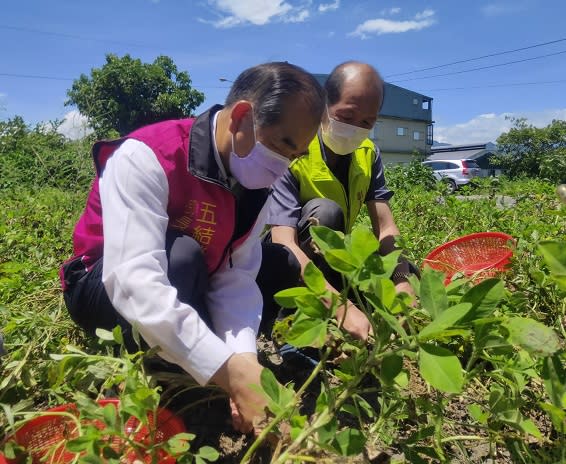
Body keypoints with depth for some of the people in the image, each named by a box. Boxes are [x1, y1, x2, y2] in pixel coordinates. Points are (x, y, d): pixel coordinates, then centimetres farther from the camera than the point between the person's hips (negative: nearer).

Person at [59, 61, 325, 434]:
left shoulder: (255, 181, -9)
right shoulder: (147, 157, -29)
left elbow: (237, 276, -17)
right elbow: (135, 281, -40)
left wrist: (245, 358, -33)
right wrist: (231, 373, -46)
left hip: (186, 292, 6)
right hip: (108, 288, -5)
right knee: (181, 254, -35)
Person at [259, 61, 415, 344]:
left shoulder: (368, 154, -4)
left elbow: (386, 229, -10)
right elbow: (284, 242, -35)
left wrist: (403, 283, -31)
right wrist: (343, 307, -47)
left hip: (333, 261, 6)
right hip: (287, 268, -5)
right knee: (324, 212, -32)